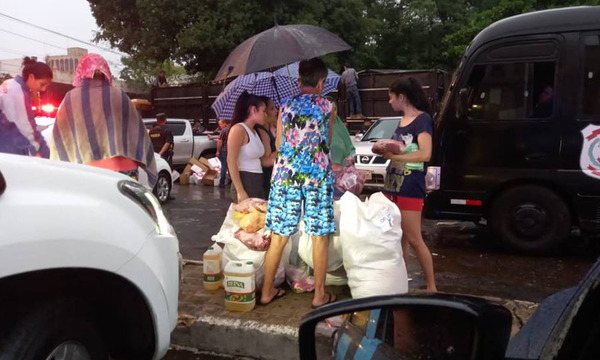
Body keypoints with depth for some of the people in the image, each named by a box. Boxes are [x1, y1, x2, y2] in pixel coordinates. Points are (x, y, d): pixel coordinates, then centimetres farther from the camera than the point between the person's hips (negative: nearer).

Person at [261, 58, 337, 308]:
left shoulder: (285, 106, 9)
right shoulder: (326, 106, 2)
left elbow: (279, 144, 11)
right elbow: (327, 142, 12)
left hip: (285, 175, 3)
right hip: (317, 175, -3)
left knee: (279, 236, 9)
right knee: (320, 237, 6)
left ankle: (267, 291, 19)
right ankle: (319, 295, 14)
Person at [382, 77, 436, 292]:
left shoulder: (422, 120, -9)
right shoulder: (402, 120, 15)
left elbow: (425, 154, -21)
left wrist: (393, 155, -21)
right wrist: (387, 149, 3)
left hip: (410, 188, -8)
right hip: (393, 185, 8)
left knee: (414, 240, -3)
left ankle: (431, 288, 10)